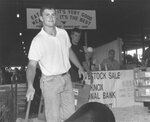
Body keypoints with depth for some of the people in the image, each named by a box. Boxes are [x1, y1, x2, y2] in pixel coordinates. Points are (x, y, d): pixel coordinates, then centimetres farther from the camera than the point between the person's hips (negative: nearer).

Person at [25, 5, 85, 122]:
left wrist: (80, 67, 22)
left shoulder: (63, 33, 3)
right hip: (50, 81, -5)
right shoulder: (38, 40, -14)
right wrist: (30, 86, -32)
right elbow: (32, 65, -19)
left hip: (66, 78, 5)